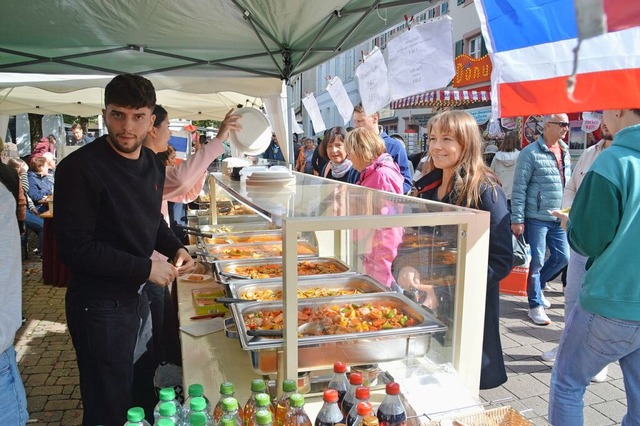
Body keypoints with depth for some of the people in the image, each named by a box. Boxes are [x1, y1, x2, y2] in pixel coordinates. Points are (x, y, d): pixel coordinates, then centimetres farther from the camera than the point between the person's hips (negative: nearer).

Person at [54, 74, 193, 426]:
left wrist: (175, 248, -1)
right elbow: (74, 247, -22)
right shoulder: (80, 168, -20)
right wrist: (146, 268, -21)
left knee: (145, 395, 24)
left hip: (140, 297, 7)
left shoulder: (152, 164, 5)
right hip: (100, 305, -7)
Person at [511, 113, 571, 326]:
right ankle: (536, 306, 12)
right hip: (536, 218, -7)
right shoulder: (530, 153, -10)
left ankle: (537, 285, 36)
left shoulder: (564, 151, 12)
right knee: (537, 261, -1)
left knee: (562, 257, 11)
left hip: (560, 218, 7)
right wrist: (517, 219, -16)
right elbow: (519, 188, -13)